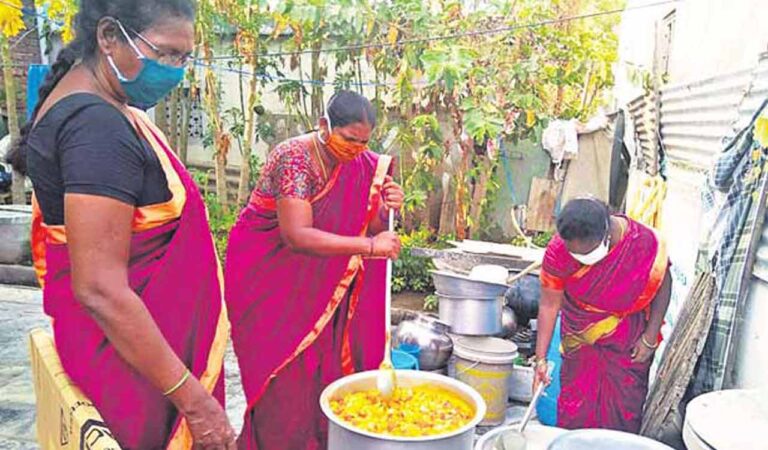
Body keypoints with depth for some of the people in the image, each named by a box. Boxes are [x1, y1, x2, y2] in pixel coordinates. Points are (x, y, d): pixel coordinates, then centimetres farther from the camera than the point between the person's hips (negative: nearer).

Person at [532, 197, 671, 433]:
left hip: (628, 342, 0)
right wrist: (541, 358, -17)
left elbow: (663, 285, -7)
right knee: (575, 405, 6)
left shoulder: (645, 244, -27)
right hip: (580, 338, 1)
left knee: (624, 408, 6)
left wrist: (650, 338, -7)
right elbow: (549, 304, -16)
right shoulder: (558, 250, -25)